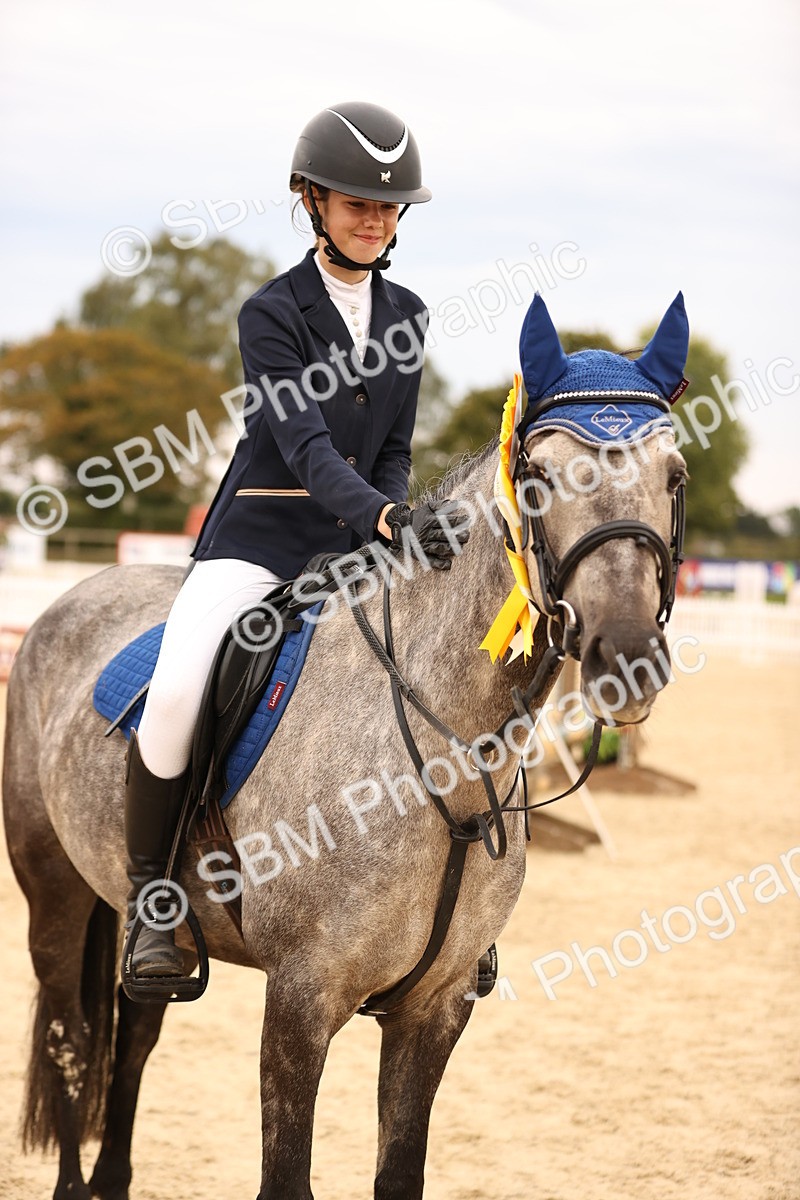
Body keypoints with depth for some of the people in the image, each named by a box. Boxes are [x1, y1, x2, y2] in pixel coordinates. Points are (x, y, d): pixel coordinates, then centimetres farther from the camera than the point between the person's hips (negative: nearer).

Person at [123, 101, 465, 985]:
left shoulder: (405, 315, 10)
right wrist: (383, 516, -37)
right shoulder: (273, 314, -7)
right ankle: (149, 888, -9)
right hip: (261, 536, -5)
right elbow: (304, 445, -20)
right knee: (176, 691, -29)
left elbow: (394, 450, 13)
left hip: (357, 544, 5)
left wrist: (390, 535, -6)